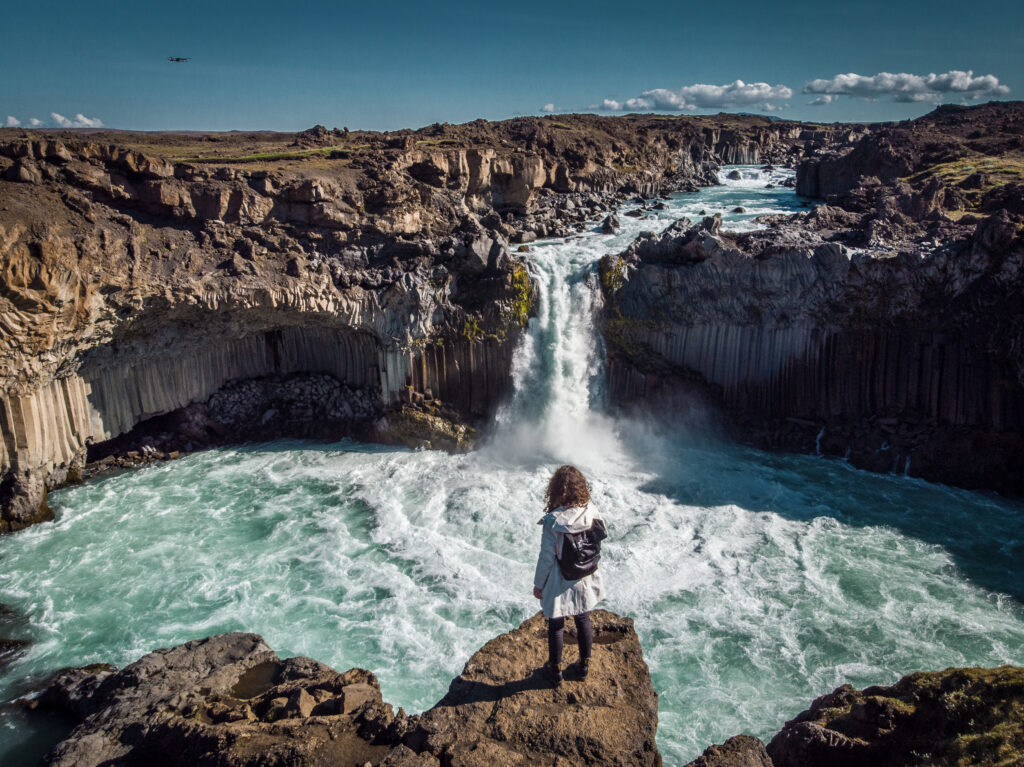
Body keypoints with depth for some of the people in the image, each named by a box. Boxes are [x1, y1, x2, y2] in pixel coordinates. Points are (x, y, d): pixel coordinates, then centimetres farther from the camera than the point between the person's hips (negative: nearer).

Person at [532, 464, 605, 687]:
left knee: (556, 626, 17)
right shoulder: (591, 513, -15)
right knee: (583, 622, 24)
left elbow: (547, 557, -19)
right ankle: (584, 664, 42)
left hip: (559, 585, -4)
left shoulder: (552, 522, -27)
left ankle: (555, 669, 35)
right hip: (585, 582, 4)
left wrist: (538, 584, -4)